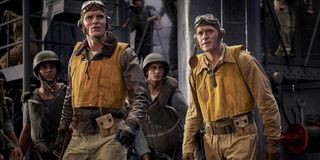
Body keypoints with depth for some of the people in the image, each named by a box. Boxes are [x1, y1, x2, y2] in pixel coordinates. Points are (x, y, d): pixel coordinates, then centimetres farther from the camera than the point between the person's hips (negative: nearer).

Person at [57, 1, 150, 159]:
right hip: (79, 137, 5)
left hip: (109, 136, -5)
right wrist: (63, 126, 25)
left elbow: (140, 96, -8)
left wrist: (131, 124, -23)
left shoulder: (123, 54, -3)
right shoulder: (77, 55, 13)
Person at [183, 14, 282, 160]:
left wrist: (272, 141, -6)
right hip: (211, 140, 5)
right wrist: (188, 146, 11)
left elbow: (266, 102, -5)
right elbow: (194, 113, 16)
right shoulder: (196, 70, 9)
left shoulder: (242, 59, -5)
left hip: (240, 136, -5)